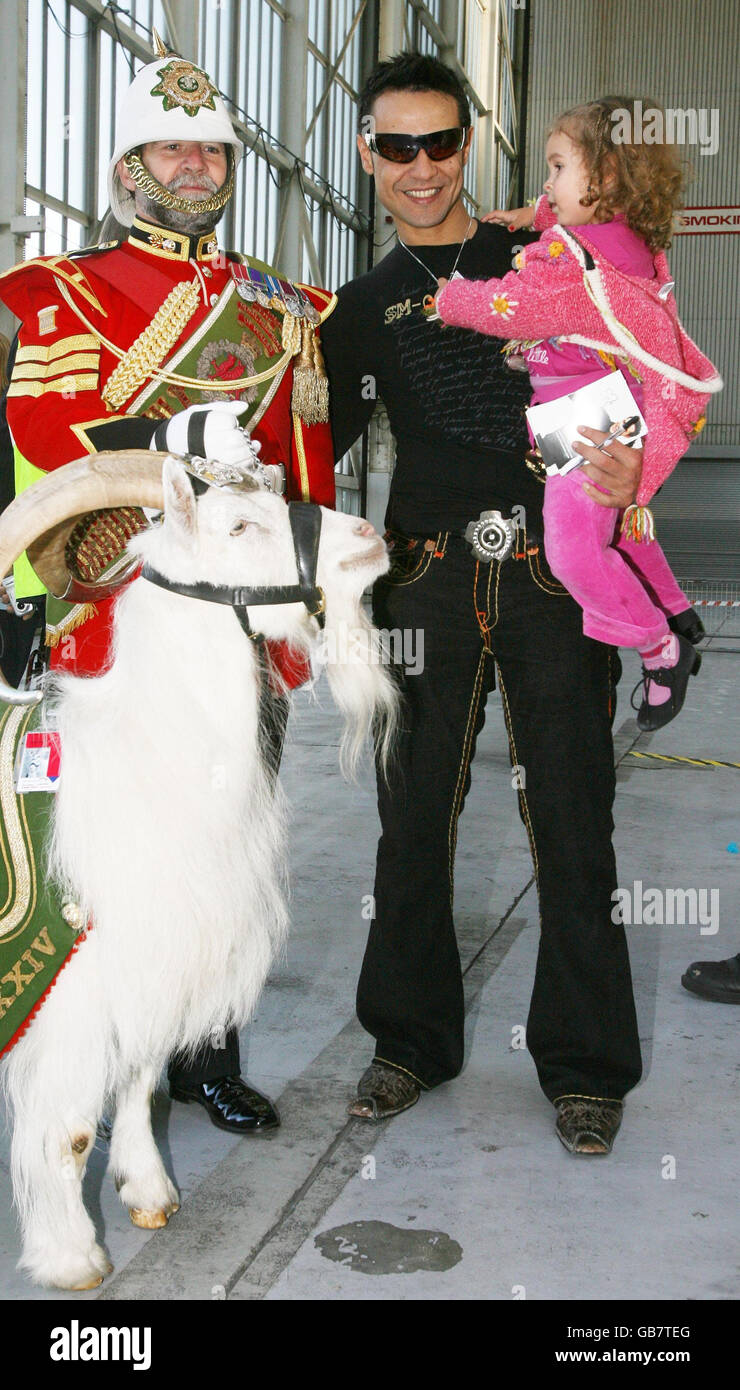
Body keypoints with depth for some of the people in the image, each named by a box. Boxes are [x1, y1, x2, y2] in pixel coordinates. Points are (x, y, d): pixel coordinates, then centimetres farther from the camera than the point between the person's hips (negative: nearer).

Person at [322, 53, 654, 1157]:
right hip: (428, 583, 2)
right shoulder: (364, 308, 16)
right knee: (414, 818, 6)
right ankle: (413, 1038, 24)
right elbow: (316, 443, 15)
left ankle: (585, 1062, 14)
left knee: (573, 825, 0)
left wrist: (629, 463, -12)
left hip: (554, 574, -1)